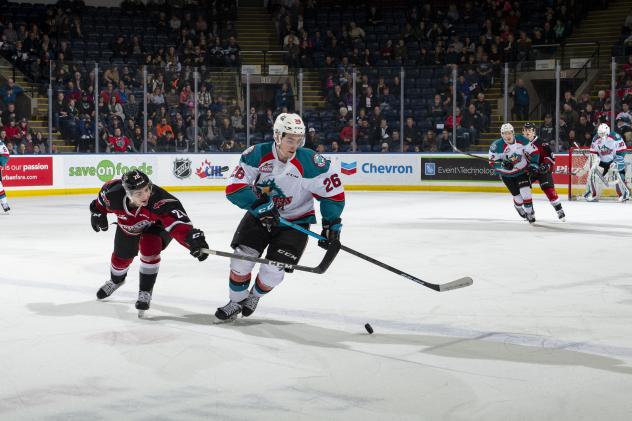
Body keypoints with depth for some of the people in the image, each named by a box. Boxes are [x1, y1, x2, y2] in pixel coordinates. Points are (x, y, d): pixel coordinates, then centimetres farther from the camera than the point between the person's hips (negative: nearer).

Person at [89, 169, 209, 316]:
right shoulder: (114, 195, -36)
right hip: (128, 225, 4)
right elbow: (104, 195, -9)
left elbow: (177, 221, -60)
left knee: (149, 249, -28)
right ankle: (116, 280, 53)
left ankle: (145, 292, -7)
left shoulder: (158, 199, -47)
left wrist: (193, 239, -75)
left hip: (158, 224, -3)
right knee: (122, 256, 17)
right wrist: (98, 212, 6)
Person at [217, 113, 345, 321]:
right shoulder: (257, 155, -16)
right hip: (259, 216, 2)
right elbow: (234, 187, -20)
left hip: (295, 222, -2)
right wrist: (260, 206, -31)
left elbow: (333, 192, -12)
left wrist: (331, 225, -13)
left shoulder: (310, 162, -21)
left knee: (273, 270, -9)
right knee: (242, 257, -9)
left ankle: (255, 296, 25)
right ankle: (237, 301, 18)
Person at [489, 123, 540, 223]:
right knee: (518, 195, -2)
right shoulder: (497, 145, -22)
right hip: (507, 174, -1)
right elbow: (492, 161, -15)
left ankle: (530, 212, 5)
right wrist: (503, 164, -32)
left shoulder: (521, 140, -16)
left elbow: (533, 151, -4)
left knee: (525, 191, -13)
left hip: (522, 170, 1)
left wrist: (533, 164, -11)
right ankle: (518, 206, 33)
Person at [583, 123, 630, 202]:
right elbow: (593, 152, 5)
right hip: (602, 161, 5)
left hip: (615, 160, -4)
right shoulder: (595, 139, -6)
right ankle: (593, 195, 5)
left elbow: (621, 151, -20)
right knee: (592, 173, -8)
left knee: (618, 175, -23)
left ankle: (625, 194, -4)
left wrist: (616, 162, -24)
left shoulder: (615, 137, -23)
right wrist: (596, 159, -13)